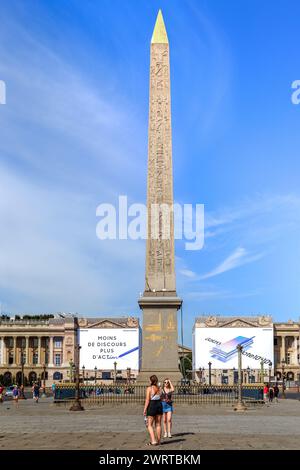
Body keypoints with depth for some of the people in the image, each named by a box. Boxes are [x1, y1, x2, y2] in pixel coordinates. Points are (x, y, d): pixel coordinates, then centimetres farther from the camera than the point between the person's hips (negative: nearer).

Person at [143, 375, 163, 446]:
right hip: (159, 405, 5)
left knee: (149, 425, 3)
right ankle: (158, 441, 17)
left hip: (152, 405, -5)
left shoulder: (149, 388, -10)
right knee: (158, 424, 13)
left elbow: (147, 400, -13)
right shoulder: (159, 388, 6)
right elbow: (161, 398, 9)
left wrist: (145, 409, -9)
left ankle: (153, 441, -8)